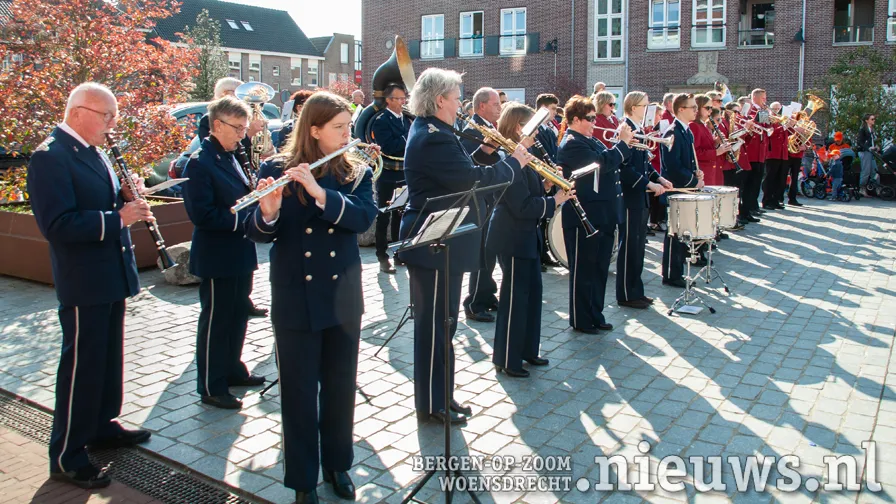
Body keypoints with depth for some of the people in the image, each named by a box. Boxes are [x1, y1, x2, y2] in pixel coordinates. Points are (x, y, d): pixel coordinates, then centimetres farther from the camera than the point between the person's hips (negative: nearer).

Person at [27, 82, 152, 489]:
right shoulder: (49, 157, -17)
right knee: (81, 364, 1)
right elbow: (56, 225, -25)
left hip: (111, 276, 9)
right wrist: (118, 219, -27)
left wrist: (126, 195, -1)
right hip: (84, 281, -9)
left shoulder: (93, 152, 11)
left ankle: (103, 425, 36)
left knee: (108, 358, 19)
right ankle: (66, 456, 14)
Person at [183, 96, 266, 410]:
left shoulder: (234, 157, 10)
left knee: (238, 315, 18)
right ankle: (211, 387, 15)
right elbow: (202, 214, -23)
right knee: (215, 321, 3)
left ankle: (232, 370, 35)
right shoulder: (200, 163, -16)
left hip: (240, 254, 9)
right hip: (216, 258, -8)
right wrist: (242, 217, -21)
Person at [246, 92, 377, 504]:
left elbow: (364, 217, -16)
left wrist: (320, 193, -29)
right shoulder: (276, 169, -4)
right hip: (294, 300, -2)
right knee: (298, 392, 7)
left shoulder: (357, 173, 2)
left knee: (340, 387, 13)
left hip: (343, 298, 2)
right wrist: (267, 213, -31)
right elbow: (257, 232, -9)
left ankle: (337, 463, 34)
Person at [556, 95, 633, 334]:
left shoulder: (589, 141, 16)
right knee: (583, 271, 2)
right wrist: (623, 142, -15)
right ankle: (580, 320, 13)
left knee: (599, 269, 16)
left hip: (602, 216, 10)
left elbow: (609, 161, 19)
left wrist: (623, 144, 4)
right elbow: (602, 163, -26)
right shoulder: (571, 144, -15)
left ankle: (595, 315, 27)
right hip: (584, 218, -10)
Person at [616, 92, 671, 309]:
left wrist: (659, 179, 8)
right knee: (629, 246, -2)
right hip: (629, 196, -10)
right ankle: (626, 294, 8)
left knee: (638, 245, 14)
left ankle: (635, 291, 23)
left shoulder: (638, 130, 13)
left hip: (640, 196, 10)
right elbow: (626, 168, -21)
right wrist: (650, 184, -20)